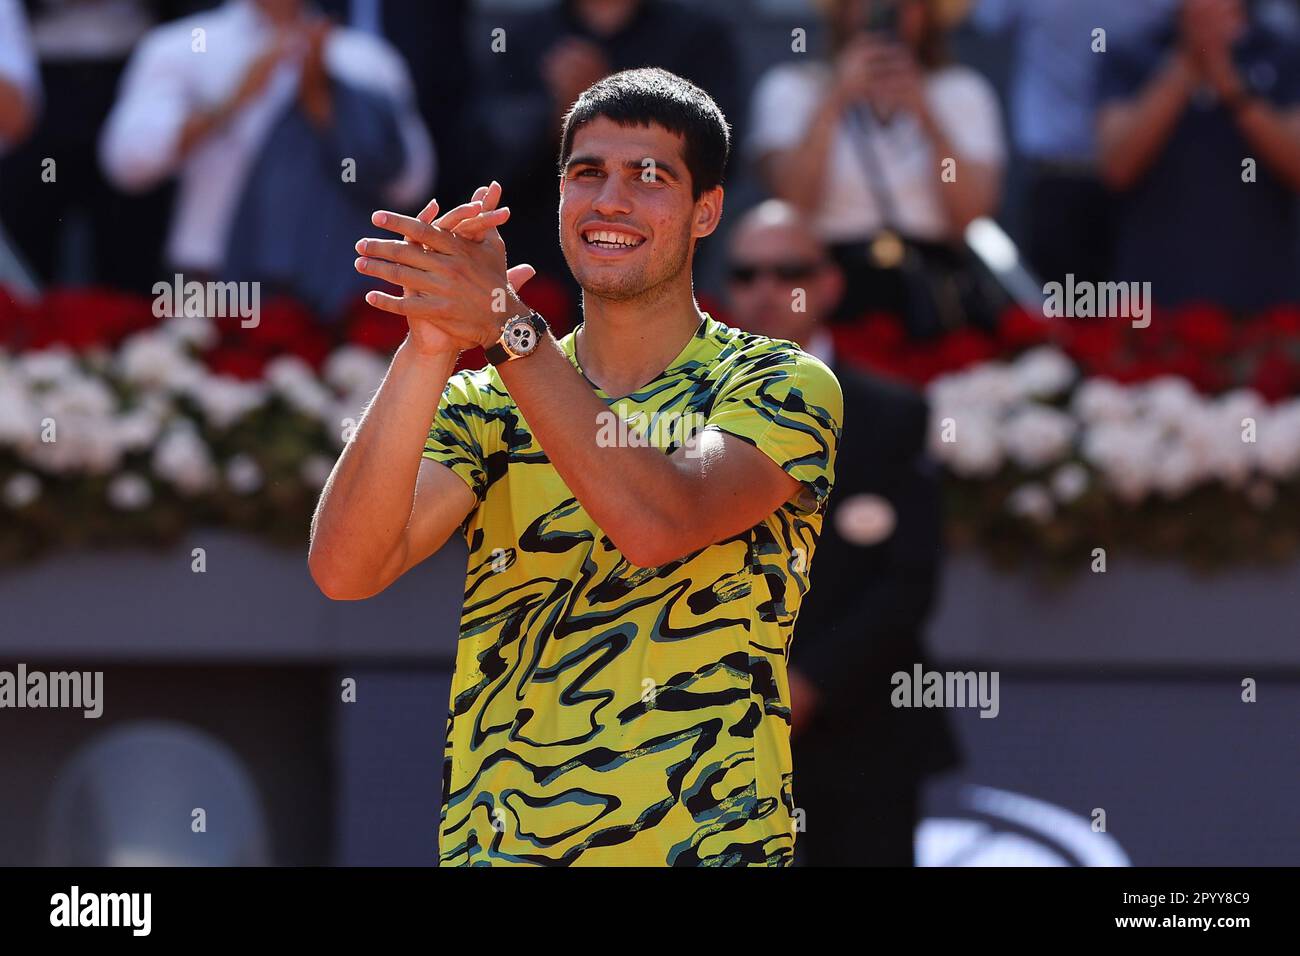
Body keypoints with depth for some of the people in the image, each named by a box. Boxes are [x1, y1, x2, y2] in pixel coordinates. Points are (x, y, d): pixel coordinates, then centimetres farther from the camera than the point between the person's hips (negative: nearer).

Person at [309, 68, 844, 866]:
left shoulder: (781, 388, -2)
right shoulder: (489, 406, 7)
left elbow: (658, 523, -22)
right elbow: (346, 569, -10)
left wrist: (507, 326, -26)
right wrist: (429, 348, -22)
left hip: (712, 846, -3)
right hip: (496, 846, 3)